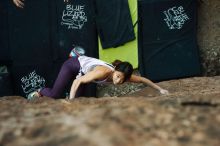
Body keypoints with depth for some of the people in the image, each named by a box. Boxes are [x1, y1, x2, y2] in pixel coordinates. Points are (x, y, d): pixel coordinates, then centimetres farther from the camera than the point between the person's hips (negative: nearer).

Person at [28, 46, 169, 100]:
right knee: (54, 95, -10)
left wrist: (160, 89, -10)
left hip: (85, 65, 6)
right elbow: (77, 82, -41)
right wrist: (70, 101, -46)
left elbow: (143, 79, -11)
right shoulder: (103, 72, -42)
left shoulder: (121, 75, -24)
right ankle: (38, 92, 19)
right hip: (74, 64, -6)